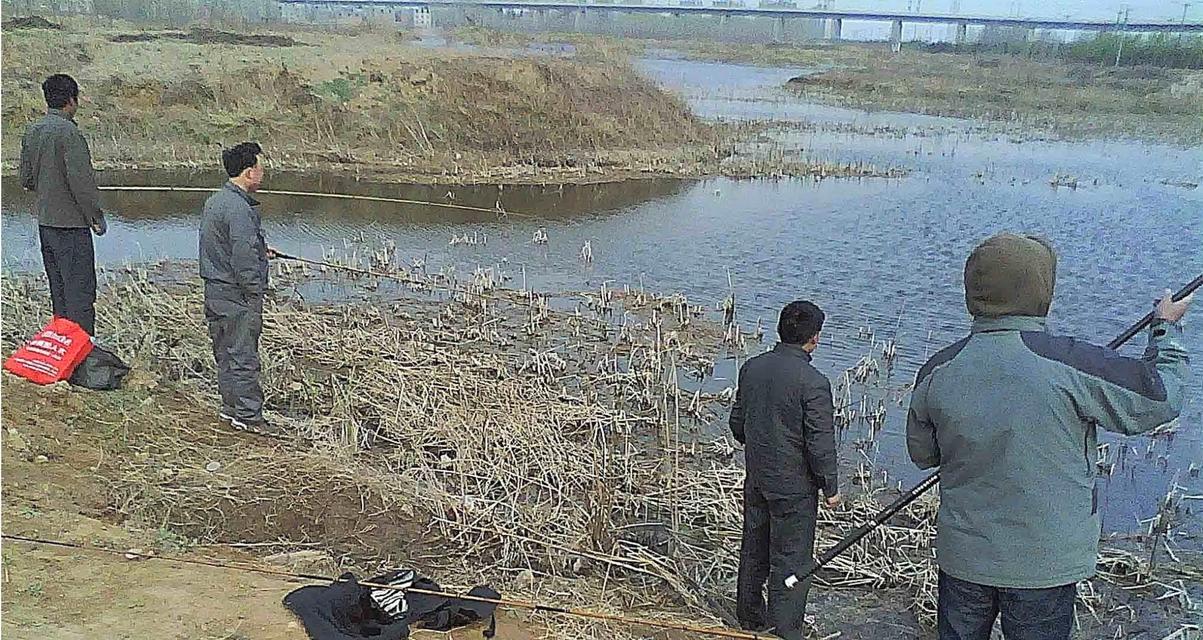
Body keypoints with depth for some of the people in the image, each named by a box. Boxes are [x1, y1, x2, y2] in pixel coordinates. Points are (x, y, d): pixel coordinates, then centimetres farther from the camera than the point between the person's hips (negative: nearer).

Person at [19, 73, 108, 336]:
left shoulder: (32, 131, 9)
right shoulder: (68, 132, -16)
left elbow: (26, 180, 15)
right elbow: (81, 180, -20)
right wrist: (97, 217, -12)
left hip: (45, 223, 8)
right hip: (71, 225, -8)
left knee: (58, 290, 15)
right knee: (80, 292, -4)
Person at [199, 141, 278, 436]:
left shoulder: (214, 201, 12)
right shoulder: (239, 208, -20)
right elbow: (243, 257, -23)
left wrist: (259, 249, 28)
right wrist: (254, 294, -17)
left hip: (215, 290, 10)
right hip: (236, 293, -10)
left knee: (226, 351, 16)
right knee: (243, 354, -3)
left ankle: (231, 406, 26)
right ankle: (247, 414, 3)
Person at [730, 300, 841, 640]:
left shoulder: (751, 368, -1)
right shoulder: (813, 382, -21)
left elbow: (737, 422, 9)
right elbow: (820, 443, -18)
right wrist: (830, 487, -5)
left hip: (755, 480, 7)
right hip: (794, 486, -6)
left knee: (753, 549, 20)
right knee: (790, 560, 7)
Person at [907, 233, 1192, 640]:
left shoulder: (938, 371, -8)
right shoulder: (1069, 364, -20)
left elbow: (922, 455, 7)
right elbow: (1161, 399, -5)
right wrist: (1167, 327, 11)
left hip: (963, 556, 3)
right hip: (1045, 562, -3)